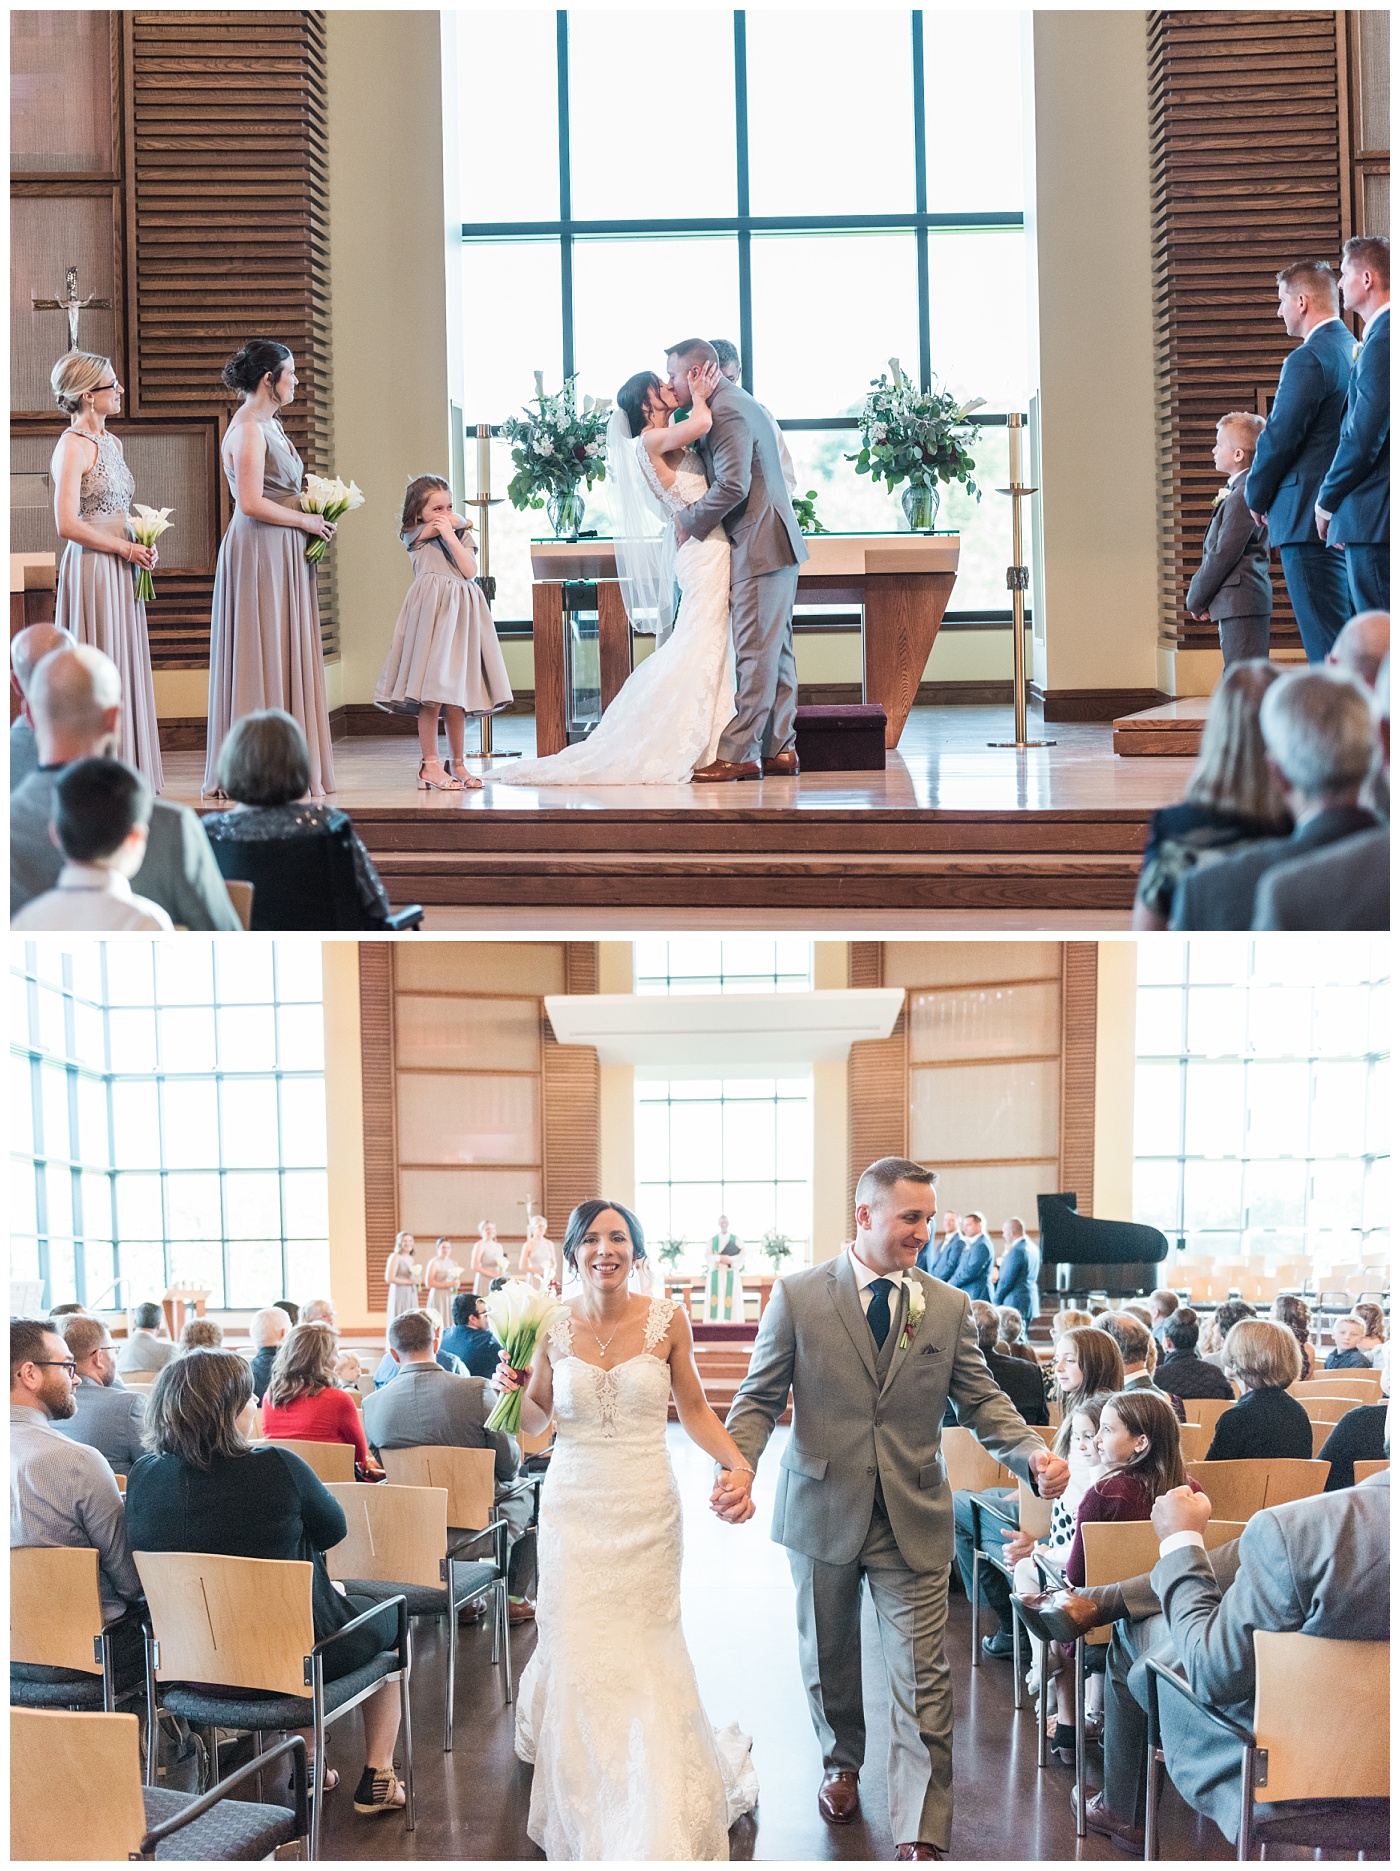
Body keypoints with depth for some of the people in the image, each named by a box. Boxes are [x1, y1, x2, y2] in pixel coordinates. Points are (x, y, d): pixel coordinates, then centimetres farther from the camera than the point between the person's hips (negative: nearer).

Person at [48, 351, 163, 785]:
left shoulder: (110, 441, 13)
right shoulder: (73, 446, -13)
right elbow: (68, 525, -20)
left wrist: (143, 543, 6)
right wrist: (127, 549, -14)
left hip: (122, 571, 9)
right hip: (92, 569, -9)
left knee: (125, 669, 10)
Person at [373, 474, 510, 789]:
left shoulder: (462, 534, 15)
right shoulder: (414, 536, 6)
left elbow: (470, 571, 0)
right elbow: (457, 522, -4)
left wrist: (451, 534, -6)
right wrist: (462, 524, 15)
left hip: (460, 614, 4)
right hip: (430, 613, -4)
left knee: (457, 695, 6)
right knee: (432, 694, -8)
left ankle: (458, 764, 13)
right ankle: (430, 765, -2)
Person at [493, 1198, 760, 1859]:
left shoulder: (666, 1321, -3)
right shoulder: (554, 1328, -2)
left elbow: (693, 1409, 6)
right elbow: (533, 1421, 9)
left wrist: (736, 1463, -9)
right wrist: (512, 1390, -12)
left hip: (646, 1508, -1)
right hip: (574, 1507, 1)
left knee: (643, 1655, 1)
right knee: (579, 1656, 0)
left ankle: (655, 1822, 22)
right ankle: (586, 1808, 20)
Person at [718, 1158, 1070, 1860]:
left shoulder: (949, 1307, 3)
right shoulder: (798, 1296, -3)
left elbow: (982, 1399, 3)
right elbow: (759, 1399, -3)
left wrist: (1033, 1454, -17)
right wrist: (738, 1466, -21)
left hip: (914, 1521, 0)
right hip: (823, 1511, 0)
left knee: (921, 1678, -7)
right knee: (828, 1658, 18)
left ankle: (922, 1836, -7)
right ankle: (842, 1764, 45)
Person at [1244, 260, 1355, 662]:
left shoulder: (1308, 359, -13)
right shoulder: (1357, 353, 15)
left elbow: (1279, 437, -14)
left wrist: (1257, 497, 3)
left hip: (1310, 520, -9)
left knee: (1327, 651, -11)